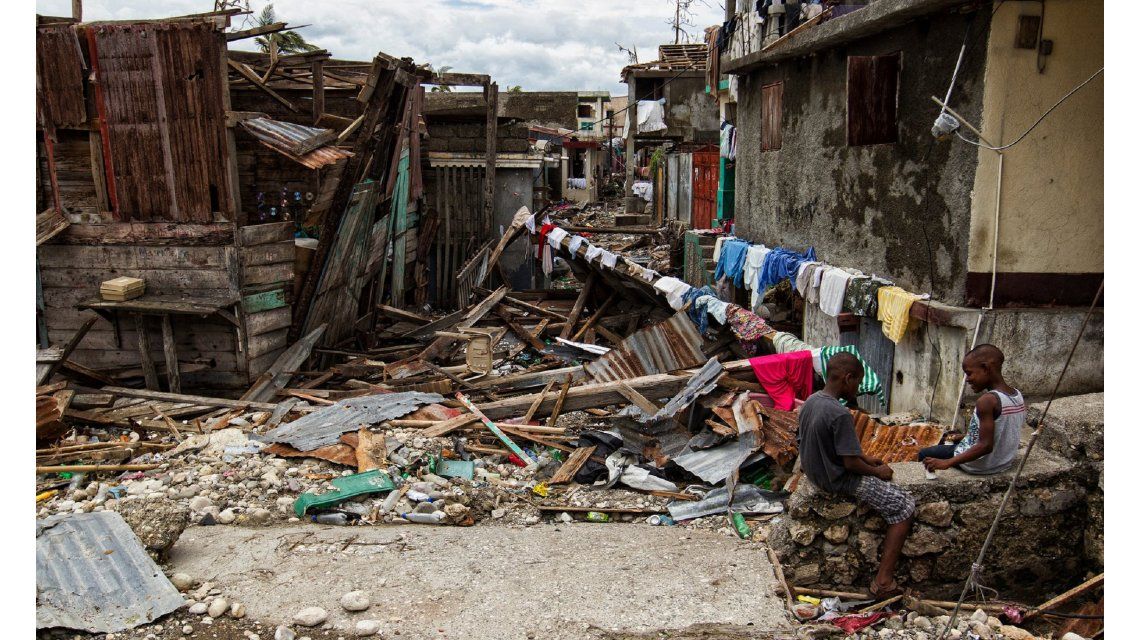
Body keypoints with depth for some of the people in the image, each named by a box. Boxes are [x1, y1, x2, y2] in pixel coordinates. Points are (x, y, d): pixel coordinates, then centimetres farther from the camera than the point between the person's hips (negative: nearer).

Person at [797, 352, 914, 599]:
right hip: (837, 480, -9)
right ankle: (883, 581, -4)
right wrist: (878, 472, -5)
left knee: (874, 469, 31)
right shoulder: (840, 415, -27)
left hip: (814, 471, 9)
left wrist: (866, 458, 13)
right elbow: (851, 464, -23)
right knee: (904, 507, 0)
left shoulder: (811, 401, 1)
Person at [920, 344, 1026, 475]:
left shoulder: (987, 401, -27)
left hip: (981, 466, -8)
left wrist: (947, 463, -30)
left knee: (924, 455, 9)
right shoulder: (1018, 395, -1)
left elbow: (985, 446, -29)